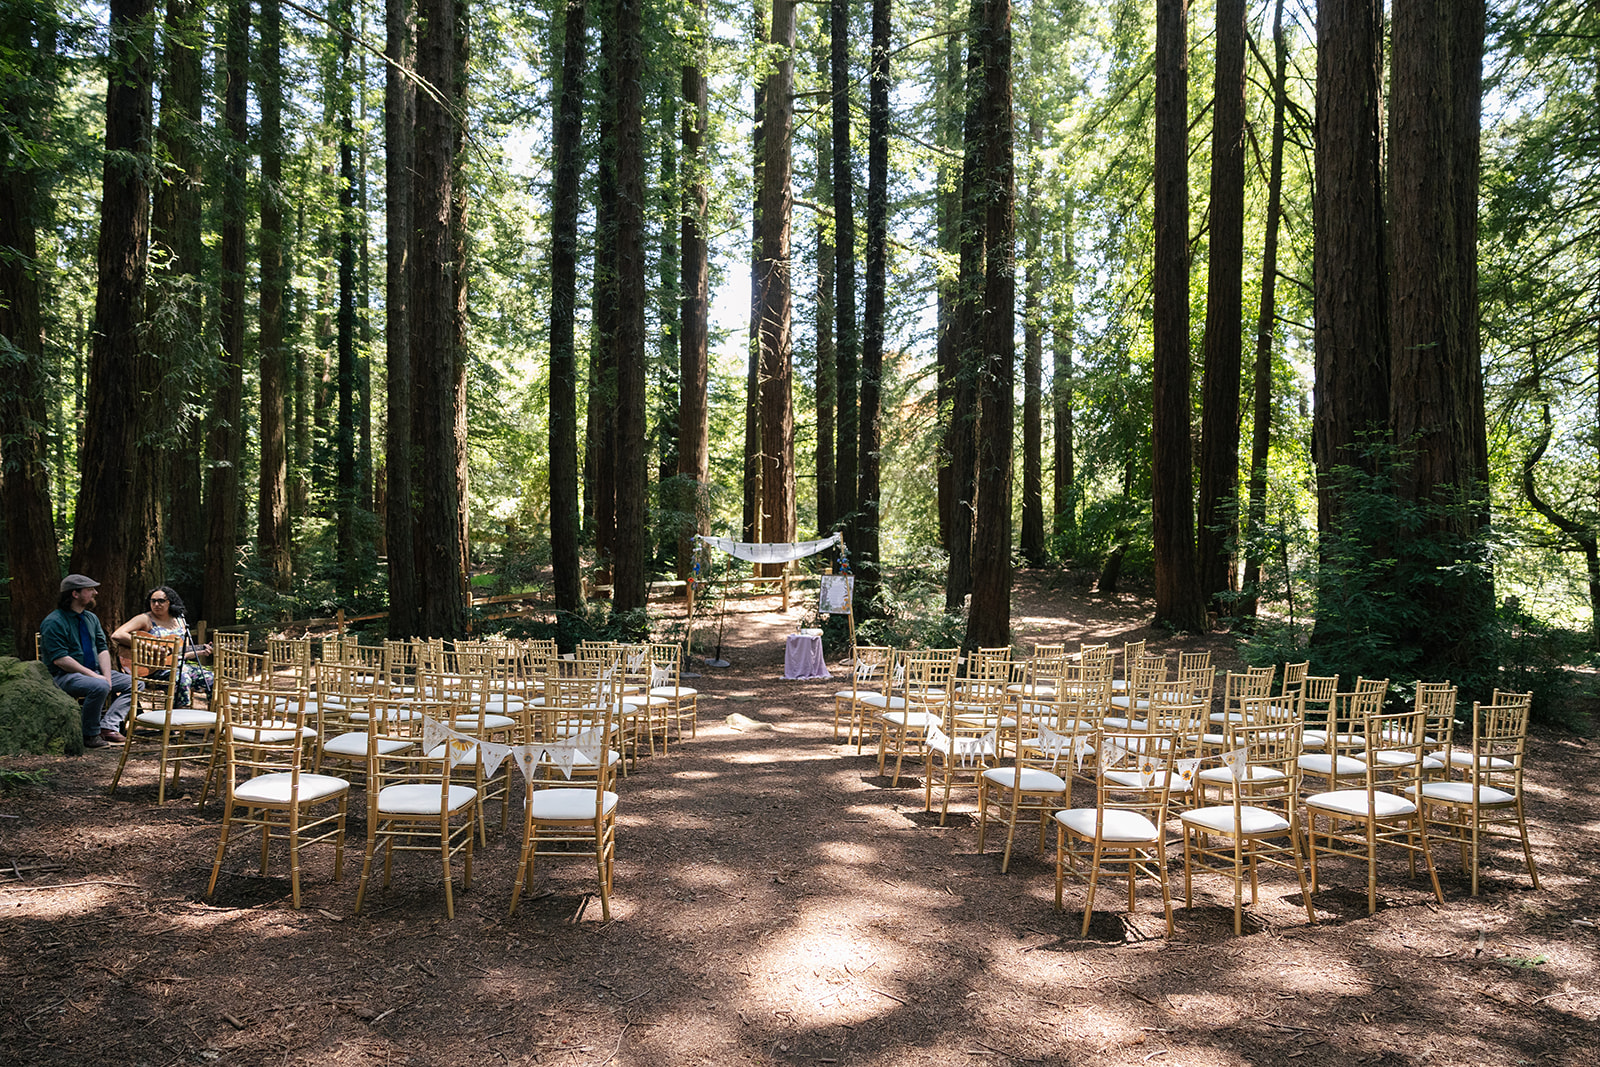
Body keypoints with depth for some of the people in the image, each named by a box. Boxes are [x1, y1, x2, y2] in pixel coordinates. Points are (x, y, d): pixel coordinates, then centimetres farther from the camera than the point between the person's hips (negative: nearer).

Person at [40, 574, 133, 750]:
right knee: (99, 687, -35)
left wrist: (107, 677, -8)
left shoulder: (91, 618, 12)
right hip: (64, 676, -8)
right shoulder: (54, 622, -12)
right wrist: (93, 676, -23)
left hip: (94, 671, 8)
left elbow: (103, 649, 9)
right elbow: (60, 659, -20)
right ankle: (90, 735, -17)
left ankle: (107, 726, -15)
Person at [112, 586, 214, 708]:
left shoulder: (179, 622, 17)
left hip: (181, 665, 6)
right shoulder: (145, 619, 0)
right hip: (155, 667, -6)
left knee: (211, 679, -17)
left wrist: (200, 652, 0)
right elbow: (116, 636, -15)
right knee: (182, 679, -36)